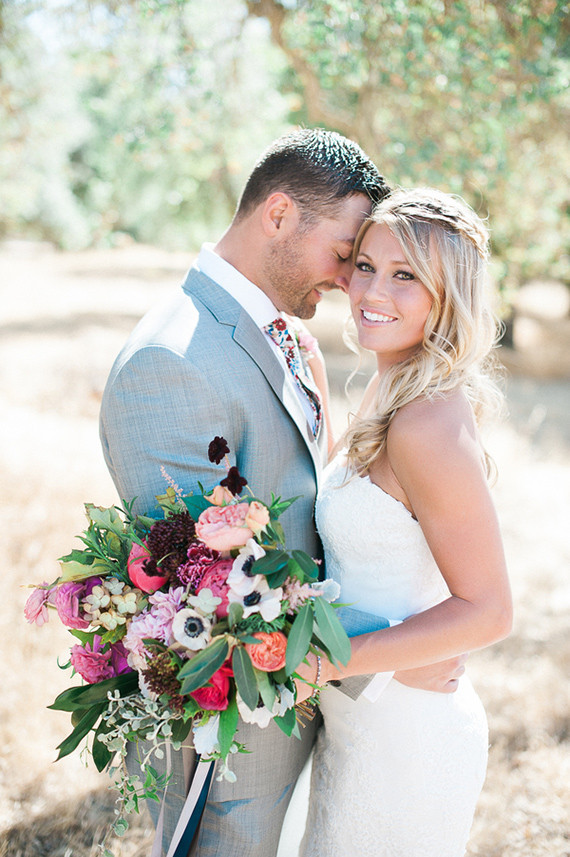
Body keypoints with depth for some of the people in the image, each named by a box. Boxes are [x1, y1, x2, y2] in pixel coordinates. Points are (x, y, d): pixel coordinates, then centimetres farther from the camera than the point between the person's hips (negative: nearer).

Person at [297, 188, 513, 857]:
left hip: (401, 744, -9)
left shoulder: (429, 425, -26)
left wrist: (322, 663, -25)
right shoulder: (396, 393, 3)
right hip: (360, 720, 9)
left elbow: (486, 611, -23)